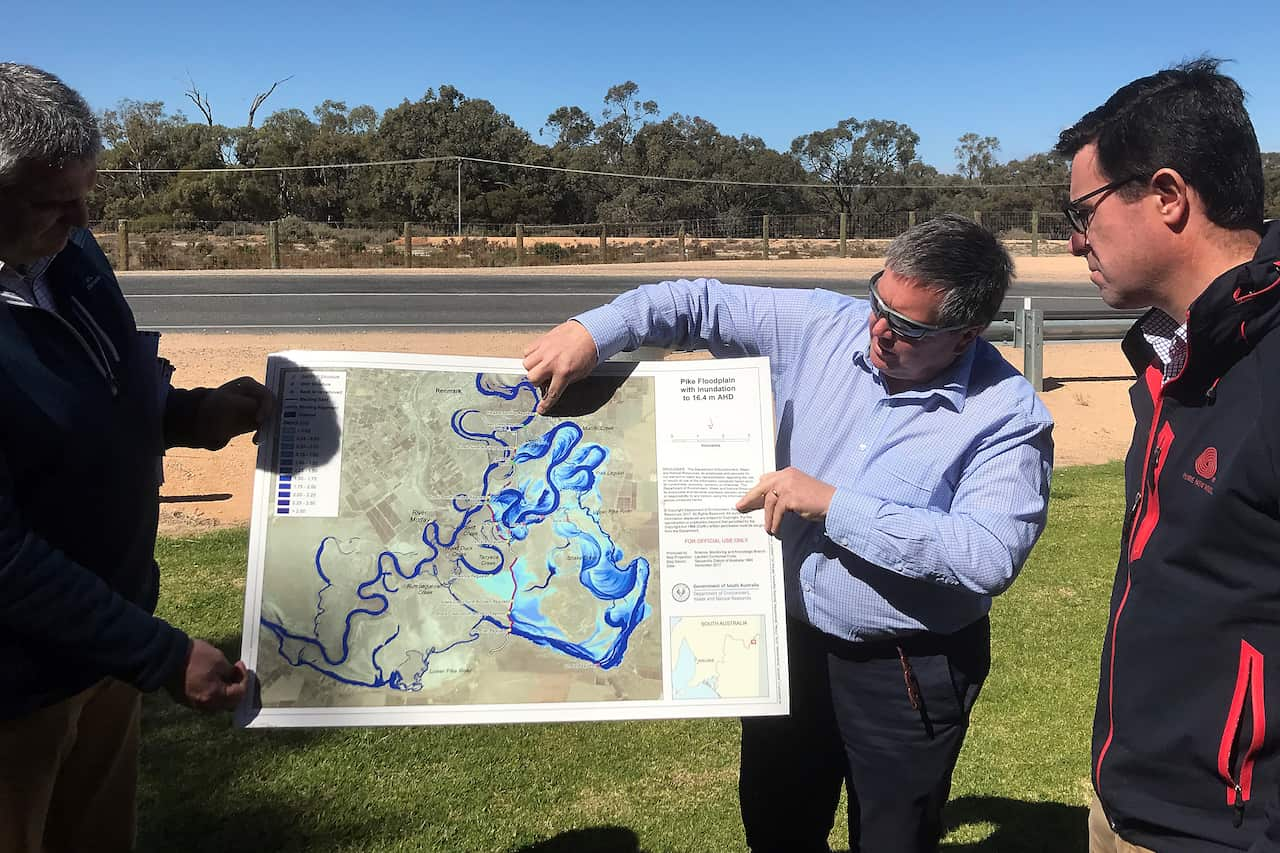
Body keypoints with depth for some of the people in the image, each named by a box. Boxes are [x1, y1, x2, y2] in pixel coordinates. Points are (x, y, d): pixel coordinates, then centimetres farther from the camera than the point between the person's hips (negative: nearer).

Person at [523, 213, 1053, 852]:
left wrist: (832, 504, -30)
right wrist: (592, 329, -17)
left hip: (907, 676, -4)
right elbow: (705, 305, -1)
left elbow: (989, 556, -31)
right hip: (794, 640, 5)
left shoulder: (1010, 416, -20)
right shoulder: (824, 326, -7)